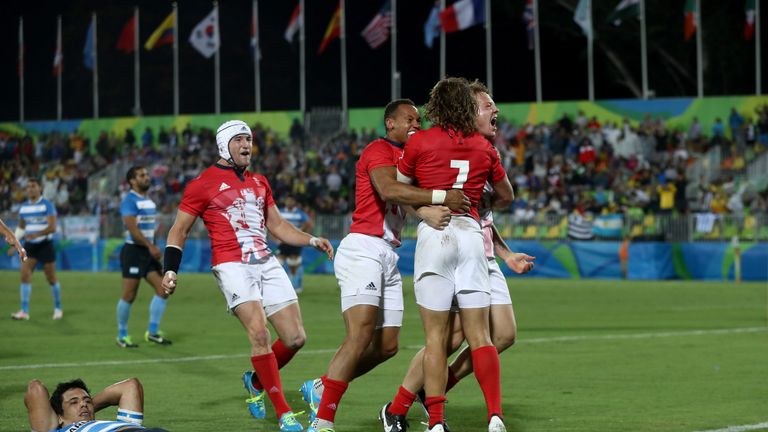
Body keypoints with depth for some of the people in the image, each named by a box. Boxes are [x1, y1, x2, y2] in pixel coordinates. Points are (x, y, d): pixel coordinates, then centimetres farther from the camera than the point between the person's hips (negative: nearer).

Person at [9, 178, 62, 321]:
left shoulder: (47, 205, -9)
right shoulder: (24, 207, 7)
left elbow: (52, 227, -18)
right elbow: (21, 227, 19)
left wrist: (36, 234, -31)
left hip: (45, 245, -4)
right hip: (30, 245, 4)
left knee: (51, 278, 4)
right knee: (24, 275, -11)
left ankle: (58, 309, 22)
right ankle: (24, 311, -13)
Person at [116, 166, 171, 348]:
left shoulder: (149, 201, 15)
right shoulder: (129, 200, -11)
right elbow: (132, 228, -21)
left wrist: (155, 249, 17)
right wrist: (151, 247, -24)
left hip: (148, 252, 8)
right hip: (133, 251, -8)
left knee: (163, 289, 0)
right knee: (129, 295, -4)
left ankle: (153, 332, 8)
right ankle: (122, 336, 8)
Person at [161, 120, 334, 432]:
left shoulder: (259, 182, 20)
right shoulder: (204, 183, 0)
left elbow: (276, 225, 26)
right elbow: (179, 230, 4)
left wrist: (311, 241, 12)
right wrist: (170, 271, -7)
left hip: (266, 263, 6)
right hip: (232, 264, -6)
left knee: (295, 338, 1)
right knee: (259, 333, -22)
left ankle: (256, 381, 29)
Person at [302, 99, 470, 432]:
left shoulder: (409, 157, 22)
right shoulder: (379, 150, -8)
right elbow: (389, 190, -27)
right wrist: (440, 197, -32)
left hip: (388, 255, 10)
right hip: (363, 250, -10)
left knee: (386, 347, 7)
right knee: (361, 335, -20)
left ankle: (320, 388, 22)